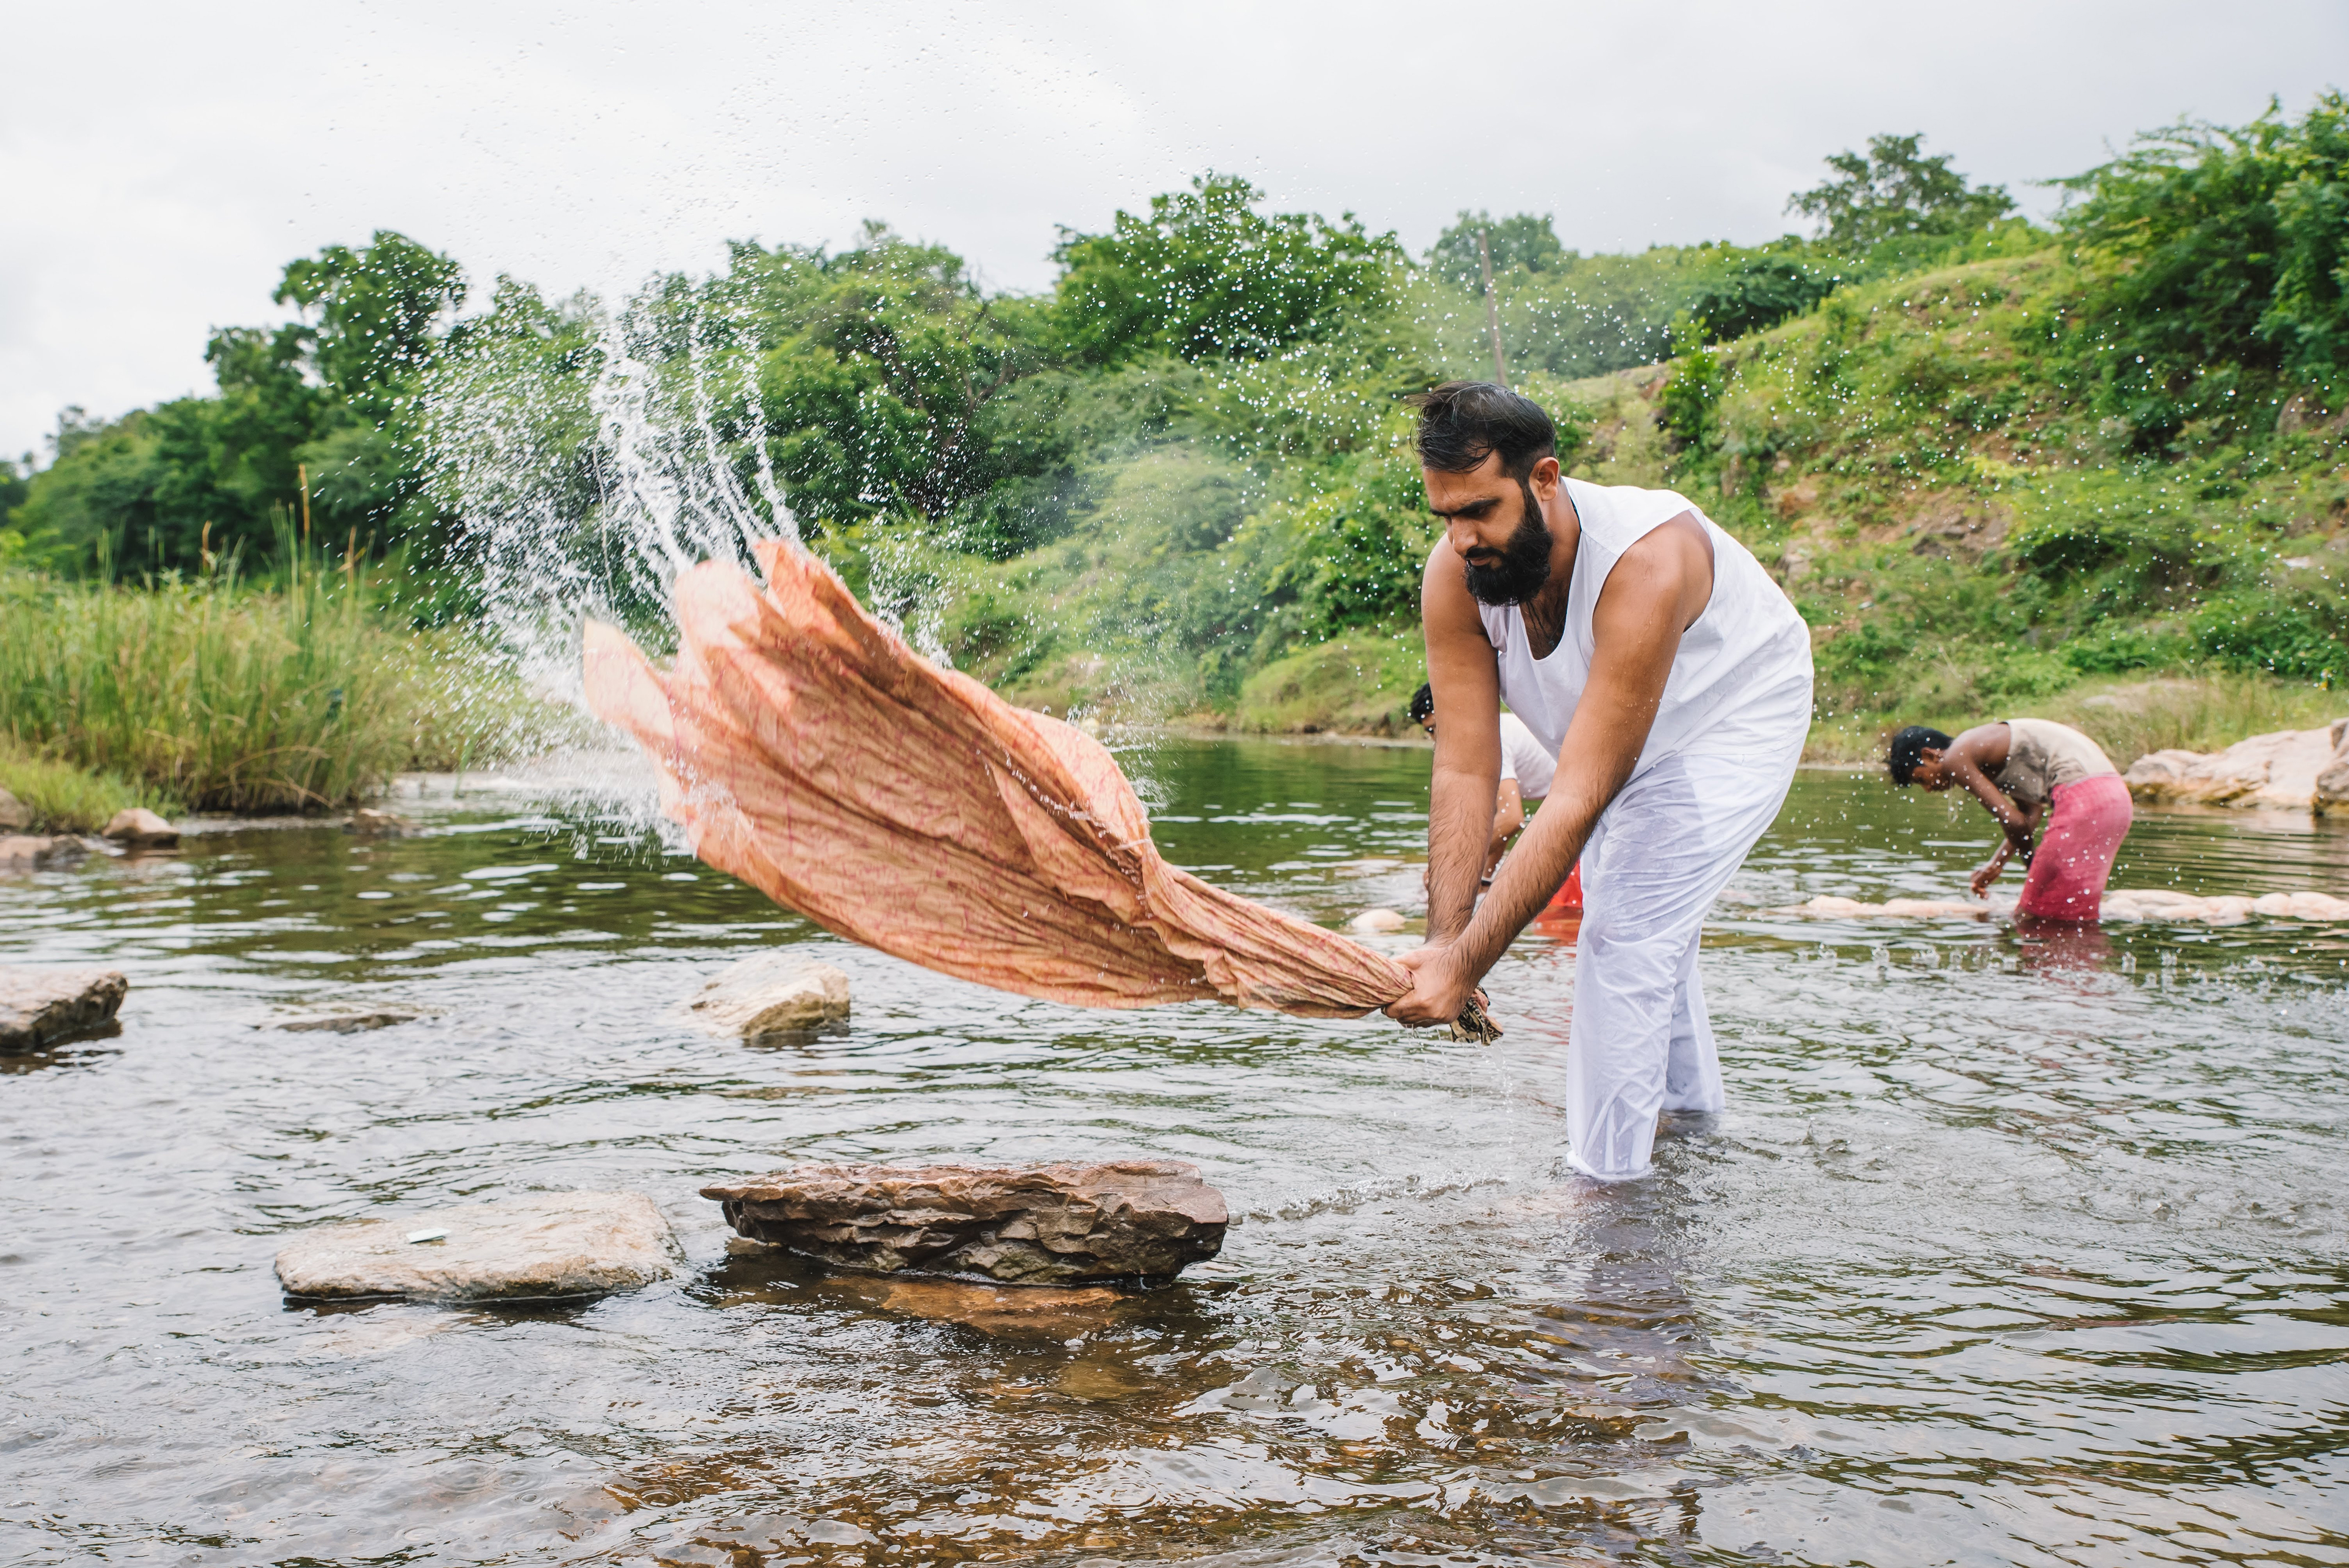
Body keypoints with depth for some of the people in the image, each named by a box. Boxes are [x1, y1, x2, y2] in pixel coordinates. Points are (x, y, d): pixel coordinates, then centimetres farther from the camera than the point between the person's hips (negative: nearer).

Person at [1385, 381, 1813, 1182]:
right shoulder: (1453, 577, -27)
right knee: (1648, 922, 20)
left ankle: (1608, 1177, -8)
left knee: (1628, 930, -18)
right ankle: (1691, 1109, 43)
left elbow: (1579, 799, -46)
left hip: (1734, 714, -6)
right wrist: (1445, 937, -39)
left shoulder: (1647, 564, -44)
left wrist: (1466, 965, -50)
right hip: (1609, 722, 6)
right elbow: (1465, 769, -27)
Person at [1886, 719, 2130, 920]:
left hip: (2082, 797, -10)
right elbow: (2030, 814, 20)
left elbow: (2015, 822, -8)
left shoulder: (1956, 759, -3)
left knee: (2030, 918, -5)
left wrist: (2033, 868, 8)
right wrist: (1996, 864, 16)